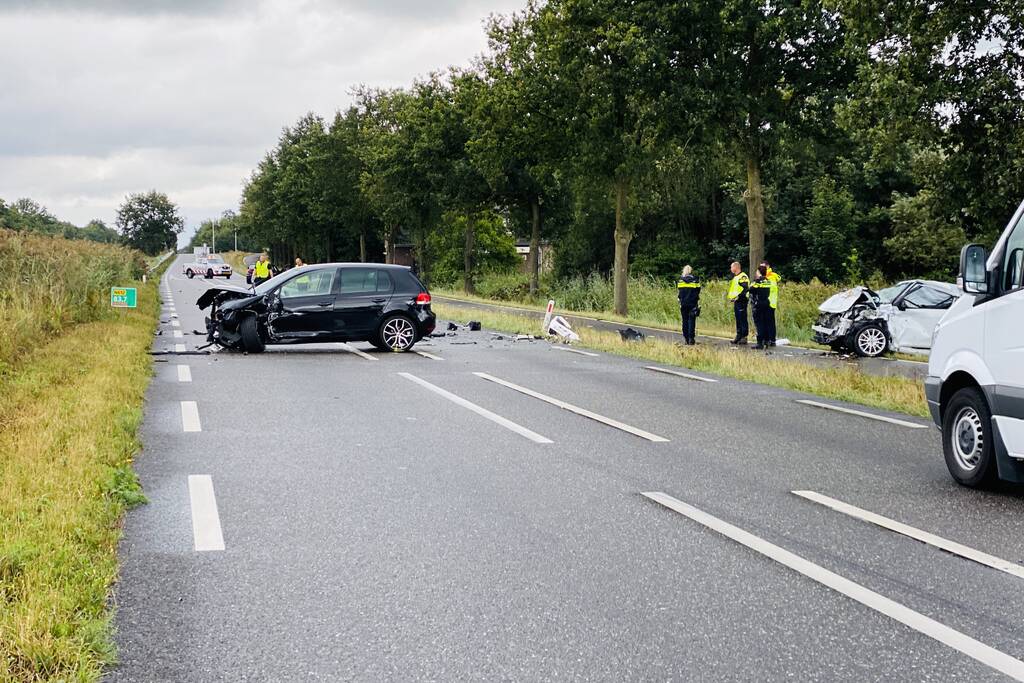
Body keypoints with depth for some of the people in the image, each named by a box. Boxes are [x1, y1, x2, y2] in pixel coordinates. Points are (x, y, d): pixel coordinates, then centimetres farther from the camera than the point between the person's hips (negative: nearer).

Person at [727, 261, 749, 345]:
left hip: (741, 301, -10)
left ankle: (744, 337, -8)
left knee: (743, 320, -8)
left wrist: (738, 297, -22)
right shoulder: (735, 277, 20)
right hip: (736, 301, 10)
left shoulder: (743, 277, -11)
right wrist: (731, 297, 13)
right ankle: (738, 336, 16)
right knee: (738, 320, 11)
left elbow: (745, 289, -19)